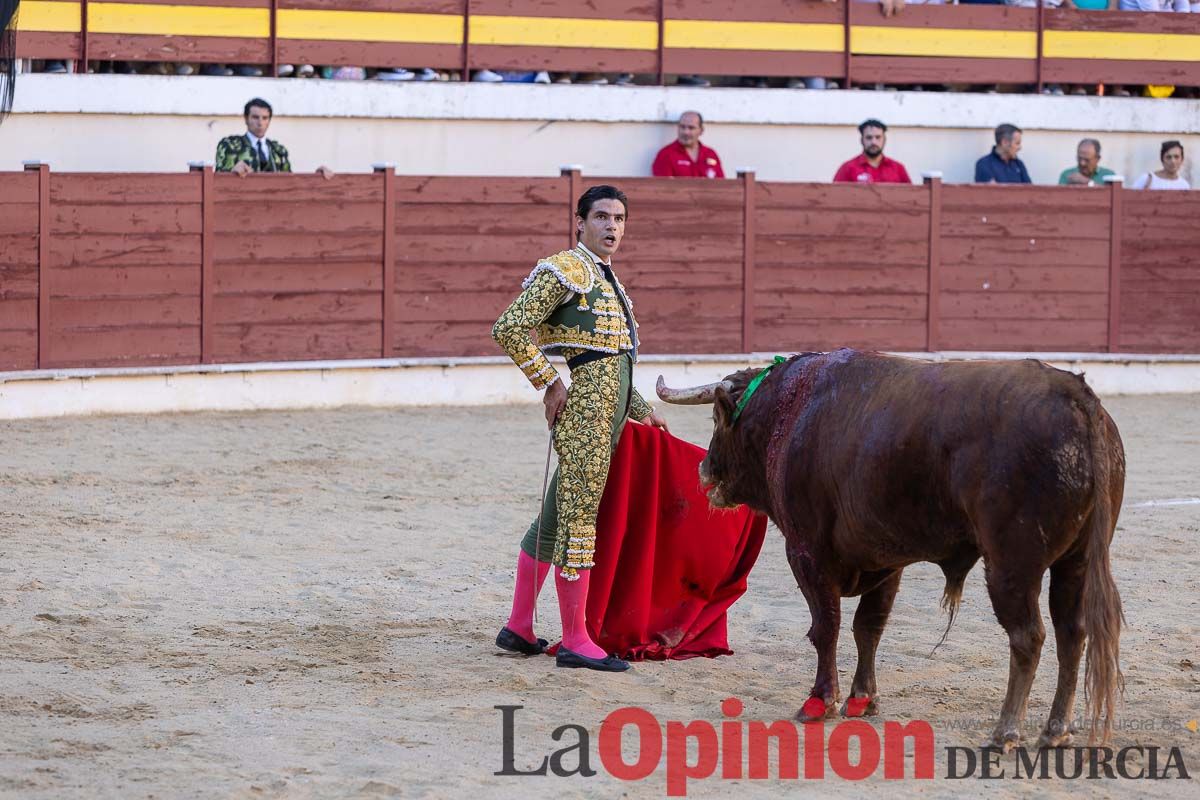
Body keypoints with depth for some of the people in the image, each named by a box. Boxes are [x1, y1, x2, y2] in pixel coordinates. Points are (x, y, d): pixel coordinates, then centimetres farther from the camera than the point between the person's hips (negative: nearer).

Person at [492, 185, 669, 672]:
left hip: (607, 411, 10)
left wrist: (640, 410, 27)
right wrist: (549, 383, -17)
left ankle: (518, 628, 22)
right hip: (583, 409, -10)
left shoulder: (606, 280, 21)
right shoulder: (564, 271, -9)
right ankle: (575, 641, -7)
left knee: (556, 516, 14)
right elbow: (509, 329, -17)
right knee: (579, 515, -8)